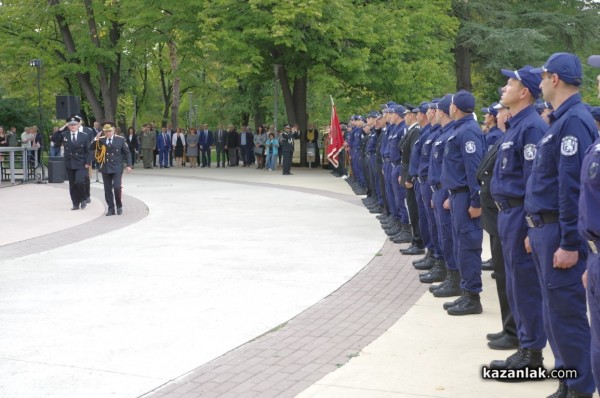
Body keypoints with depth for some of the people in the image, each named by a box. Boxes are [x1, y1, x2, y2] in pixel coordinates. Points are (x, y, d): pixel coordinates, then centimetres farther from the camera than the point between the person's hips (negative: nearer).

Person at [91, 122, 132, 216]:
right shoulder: (100, 140, 4)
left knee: (117, 187, -12)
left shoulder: (120, 139, -1)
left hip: (117, 168, -3)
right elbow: (91, 149, -3)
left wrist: (129, 165, -4)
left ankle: (119, 206, 10)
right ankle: (111, 209, 13)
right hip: (105, 168, 3)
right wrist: (96, 140, -16)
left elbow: (127, 152, 2)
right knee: (108, 190, 5)